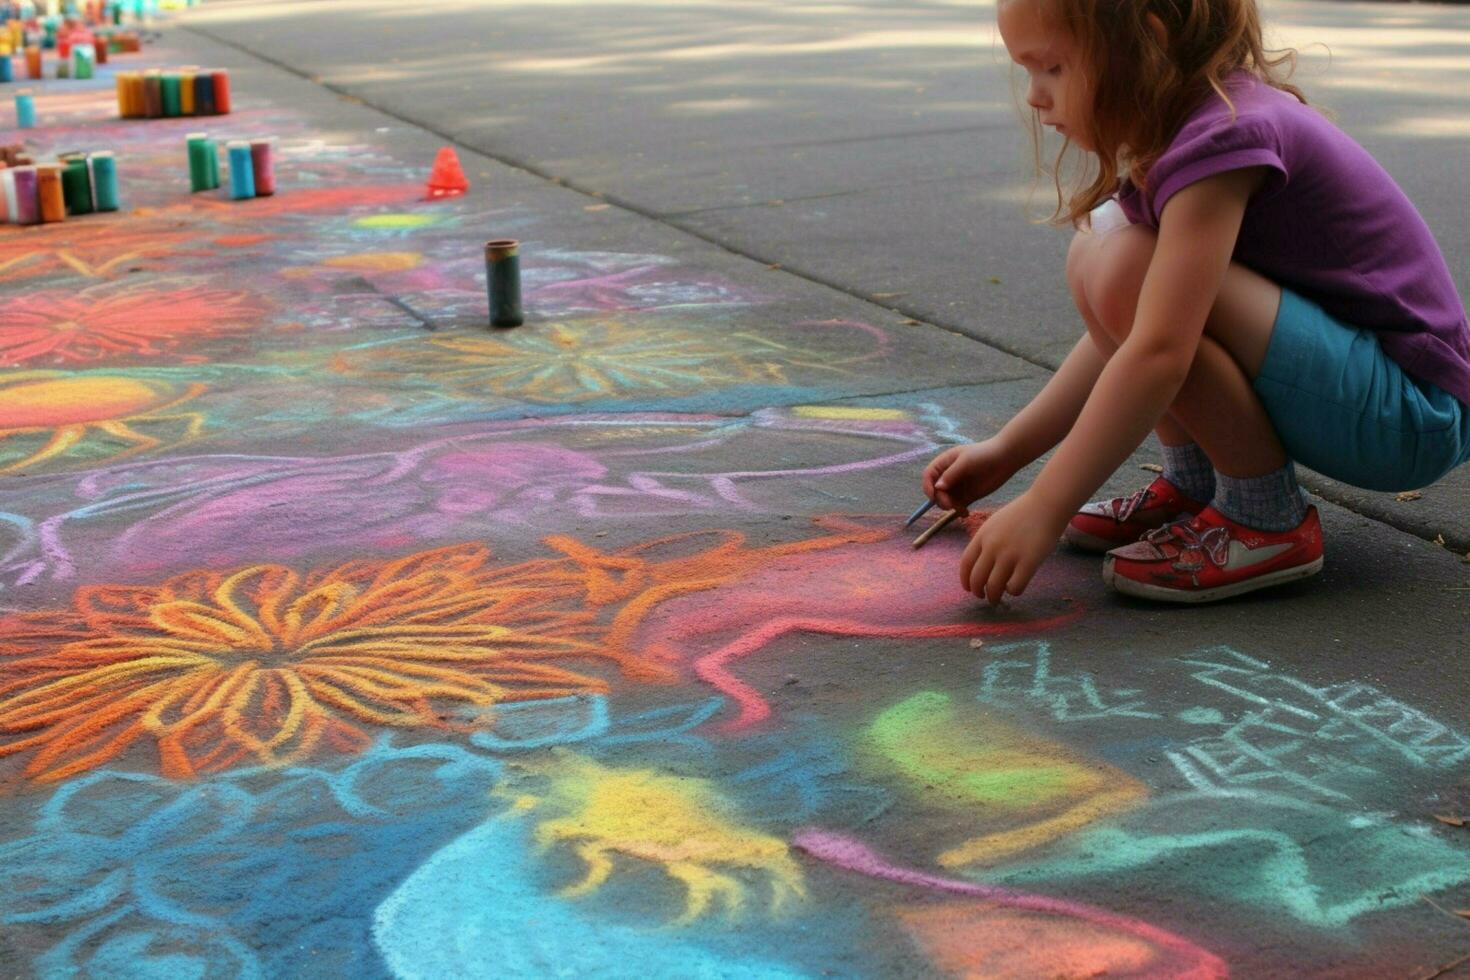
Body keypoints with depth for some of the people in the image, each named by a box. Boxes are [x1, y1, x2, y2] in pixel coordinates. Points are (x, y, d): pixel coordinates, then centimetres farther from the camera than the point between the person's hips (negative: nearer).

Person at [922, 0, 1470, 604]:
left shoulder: (1222, 136, -23)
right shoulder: (1167, 136, 7)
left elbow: (1157, 353, -31)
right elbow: (1122, 335, 12)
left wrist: (1043, 509, -29)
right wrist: (1006, 451, 7)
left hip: (1409, 418, -9)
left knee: (1128, 270, -26)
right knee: (1094, 250, 2)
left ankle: (1268, 521, -13)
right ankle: (1193, 486, 5)